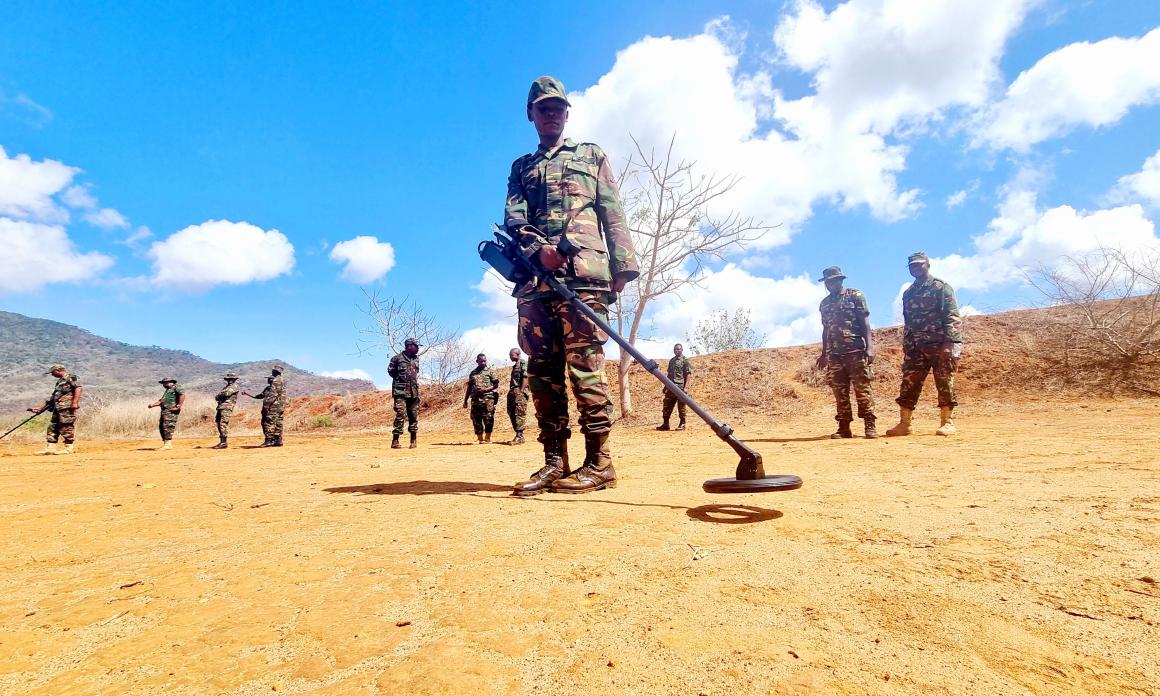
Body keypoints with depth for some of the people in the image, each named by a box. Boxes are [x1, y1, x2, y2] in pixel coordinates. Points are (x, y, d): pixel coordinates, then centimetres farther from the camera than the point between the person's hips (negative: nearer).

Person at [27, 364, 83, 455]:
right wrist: (40, 408, 28)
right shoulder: (60, 381, 27)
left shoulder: (70, 377, -3)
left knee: (67, 427, -9)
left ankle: (69, 448, -7)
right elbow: (53, 397, 30)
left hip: (67, 407, -10)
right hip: (58, 408, 10)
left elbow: (79, 388, -18)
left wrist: (75, 402, -25)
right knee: (52, 427, 9)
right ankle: (50, 448, 12)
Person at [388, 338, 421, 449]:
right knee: (400, 415, -12)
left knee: (414, 416, 6)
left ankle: (413, 440, 15)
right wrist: (400, 378, 4)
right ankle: (395, 440, -5)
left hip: (413, 391, 5)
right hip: (400, 391, -5)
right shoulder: (397, 358, -4)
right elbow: (390, 371, 6)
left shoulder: (416, 359, 12)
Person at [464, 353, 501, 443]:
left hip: (487, 398, -4)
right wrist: (465, 400, 15)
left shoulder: (490, 371, 6)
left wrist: (485, 389, -13)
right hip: (475, 399, 4)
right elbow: (469, 388, 20)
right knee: (476, 419, 3)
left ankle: (487, 438, 1)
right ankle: (480, 439, 10)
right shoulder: (472, 373, 18)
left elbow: (496, 384, 1)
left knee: (488, 419, -7)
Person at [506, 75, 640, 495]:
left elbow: (613, 212, 11)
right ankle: (554, 462, 5)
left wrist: (622, 263, -3)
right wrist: (537, 248, -12)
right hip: (534, 276, 4)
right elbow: (513, 216, 9)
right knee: (542, 369, 0)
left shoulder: (591, 156, 22)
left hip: (581, 273, -3)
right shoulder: (521, 168, 28)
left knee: (584, 363, -11)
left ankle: (599, 462, -7)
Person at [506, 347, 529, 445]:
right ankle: (519, 436, 14)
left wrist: (521, 391, -21)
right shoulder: (515, 365, 24)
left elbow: (525, 377, -15)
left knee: (519, 414, -11)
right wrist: (511, 391, 16)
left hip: (519, 392, -10)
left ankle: (519, 437, -11)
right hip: (513, 392, 10)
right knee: (512, 414, 9)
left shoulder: (523, 363, -4)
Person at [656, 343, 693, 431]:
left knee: (681, 407, -1)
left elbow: (688, 375, -9)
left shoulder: (685, 360, -3)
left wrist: (686, 387, -18)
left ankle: (682, 425, 8)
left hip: (680, 387, -7)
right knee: (667, 406, 5)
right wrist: (666, 386, 17)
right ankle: (665, 424, 11)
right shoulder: (671, 361, 17)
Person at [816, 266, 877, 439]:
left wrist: (870, 347, -13)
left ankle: (870, 425, 1)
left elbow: (865, 323, -3)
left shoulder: (855, 296, 2)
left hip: (856, 351, -4)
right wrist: (823, 354, 19)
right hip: (834, 354, 5)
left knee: (862, 388, -5)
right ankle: (844, 427, 8)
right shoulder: (824, 303, 16)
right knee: (840, 392, 4)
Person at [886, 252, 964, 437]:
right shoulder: (908, 293, 17)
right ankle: (904, 423, 4)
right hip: (916, 347, 5)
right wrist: (906, 348, 15)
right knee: (909, 384, 0)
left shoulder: (941, 287, 0)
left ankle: (947, 422, 8)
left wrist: (949, 342, -18)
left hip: (940, 344, -5)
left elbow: (953, 317, -8)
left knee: (944, 383, -1)